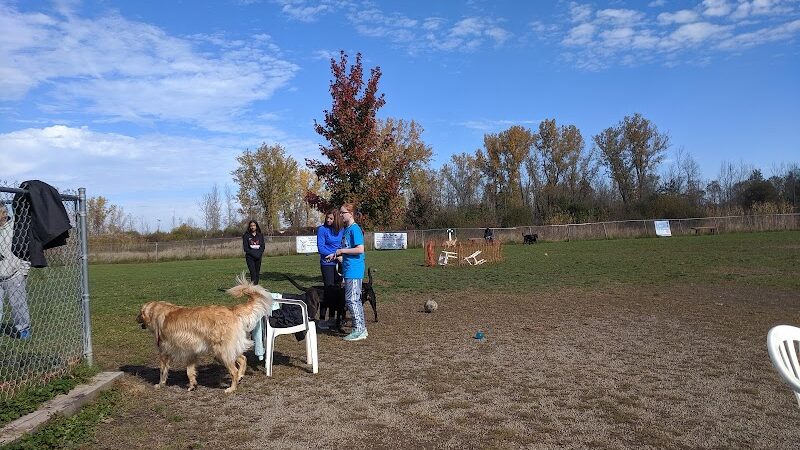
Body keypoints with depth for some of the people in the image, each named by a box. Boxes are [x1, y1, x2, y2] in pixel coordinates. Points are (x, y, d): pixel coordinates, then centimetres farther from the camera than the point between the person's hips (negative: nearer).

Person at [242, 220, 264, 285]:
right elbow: (245, 248, -2)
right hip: (250, 257, -3)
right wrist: (253, 254, -11)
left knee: (257, 273, 4)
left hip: (258, 257, 3)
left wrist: (259, 254, -8)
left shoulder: (260, 236, 10)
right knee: (253, 273, -14)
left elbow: (262, 246, 8)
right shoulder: (246, 236, 1)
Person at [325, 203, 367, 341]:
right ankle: (362, 329, 19)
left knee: (351, 300, -7)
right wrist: (335, 255, 10)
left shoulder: (355, 229, -14)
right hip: (349, 269, 10)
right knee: (355, 299, 12)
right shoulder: (345, 229, 15)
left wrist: (341, 251, -14)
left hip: (354, 270, -10)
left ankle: (359, 330, 0)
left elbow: (360, 249, -21)